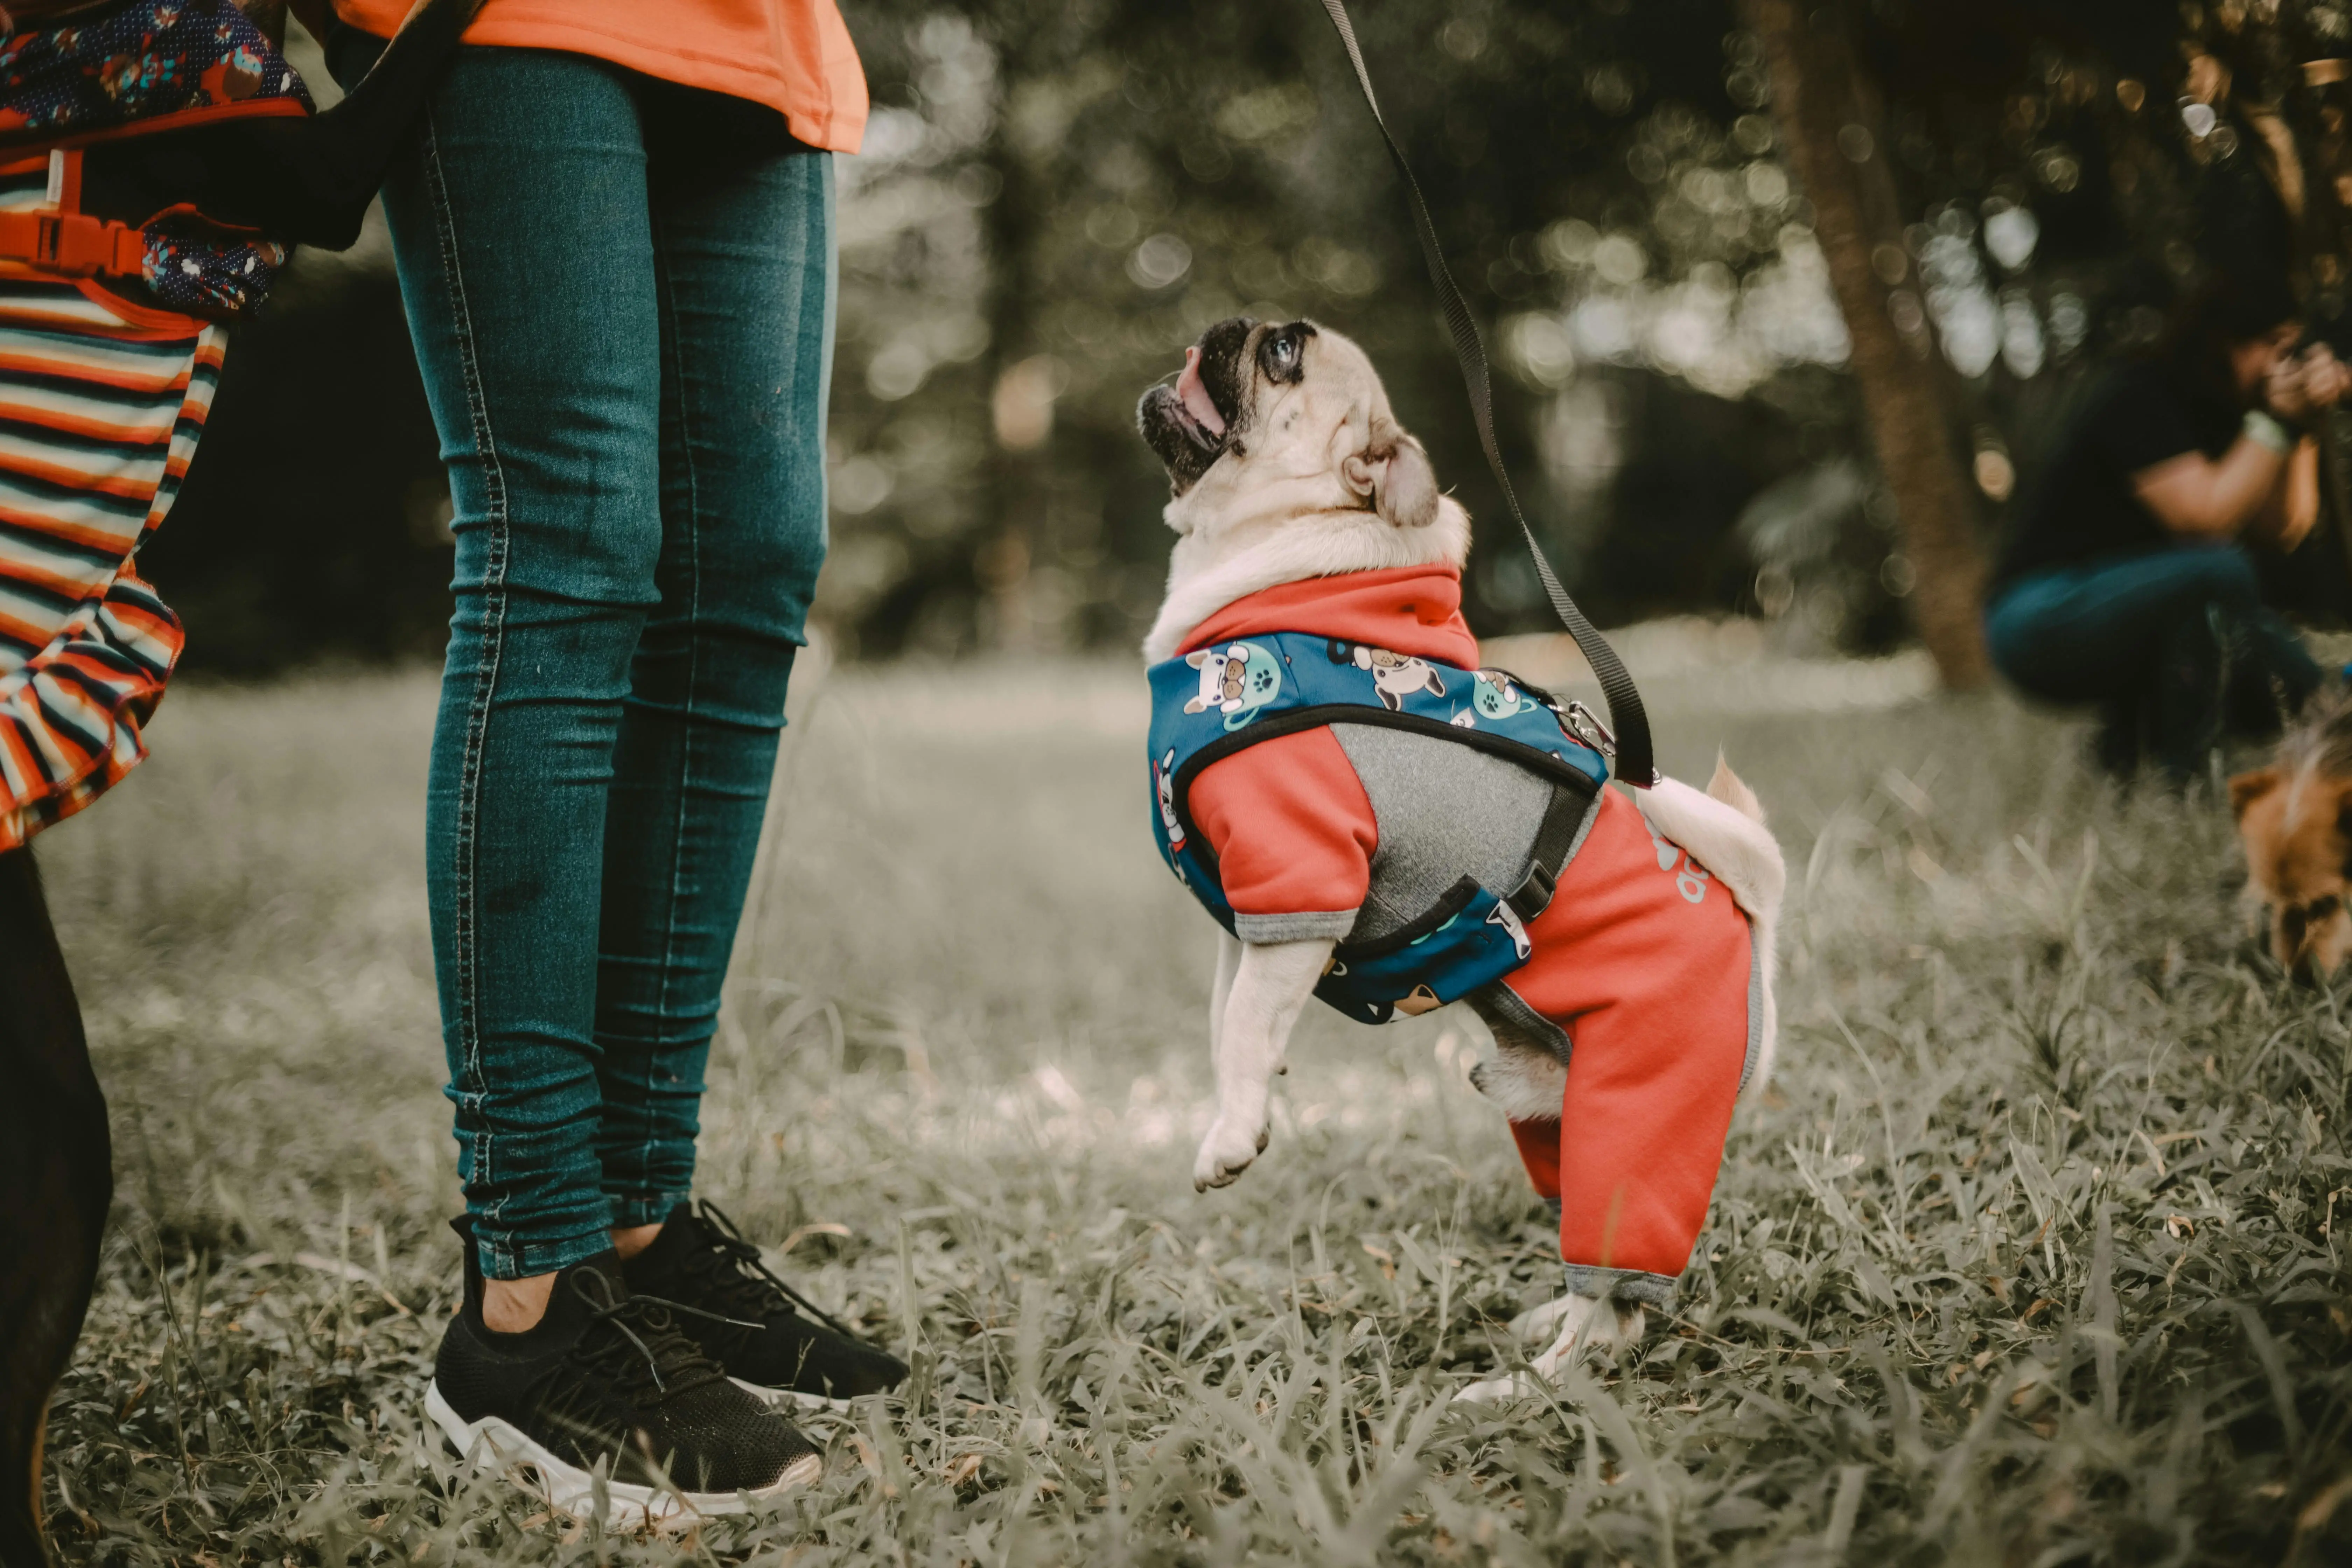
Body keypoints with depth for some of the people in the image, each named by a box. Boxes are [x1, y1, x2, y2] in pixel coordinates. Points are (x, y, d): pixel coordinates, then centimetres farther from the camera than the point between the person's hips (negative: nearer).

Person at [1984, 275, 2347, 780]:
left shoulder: (2211, 413, 12)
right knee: (2221, 570, -32)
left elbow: (2286, 530, 4)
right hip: (2043, 618, -9)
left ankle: (2127, 734, 10)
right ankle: (2181, 777, -25)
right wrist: (2274, 422, -20)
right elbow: (2203, 518, -25)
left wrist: (2302, 422, -3)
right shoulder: (2139, 398, -13)